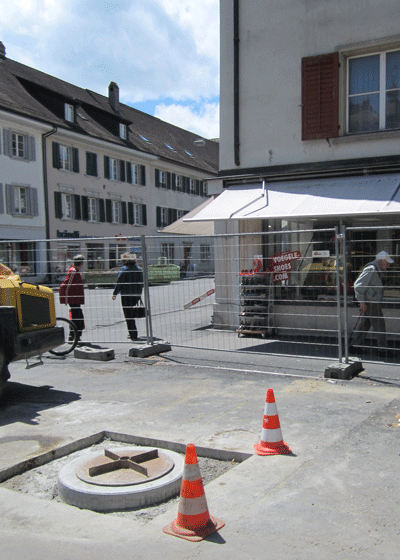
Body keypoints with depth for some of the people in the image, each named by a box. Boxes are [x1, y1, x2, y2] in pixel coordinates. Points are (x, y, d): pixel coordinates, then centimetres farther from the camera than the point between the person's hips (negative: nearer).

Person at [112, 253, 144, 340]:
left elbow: (119, 282, -11)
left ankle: (133, 335, -2)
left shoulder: (124, 269, -11)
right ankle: (134, 334, 22)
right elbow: (141, 283, 14)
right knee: (133, 314, 18)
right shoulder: (139, 269, 8)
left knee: (128, 315, 0)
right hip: (137, 295, 6)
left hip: (126, 295, -6)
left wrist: (115, 294, -2)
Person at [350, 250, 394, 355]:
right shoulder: (371, 269, -16)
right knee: (380, 326, -3)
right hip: (371, 303, -10)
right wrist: (362, 302, -22)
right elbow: (358, 285, -22)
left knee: (364, 325, 12)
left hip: (373, 302, 10)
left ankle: (355, 346, 16)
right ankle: (382, 349, 4)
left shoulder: (375, 270, 17)